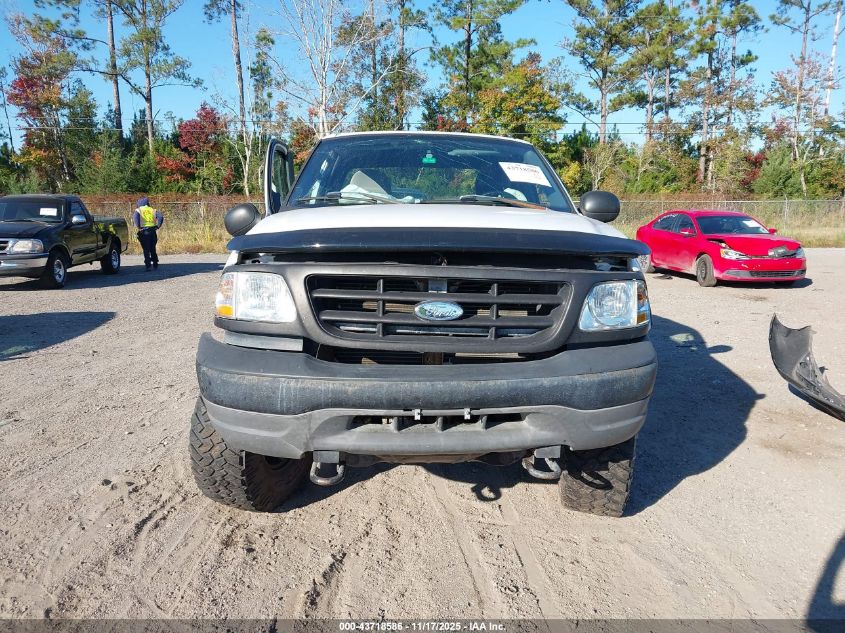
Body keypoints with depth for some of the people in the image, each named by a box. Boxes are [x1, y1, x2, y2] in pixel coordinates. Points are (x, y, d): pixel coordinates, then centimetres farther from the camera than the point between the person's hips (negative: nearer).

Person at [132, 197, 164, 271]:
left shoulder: (138, 210, 6)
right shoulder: (153, 210, 14)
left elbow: (135, 217, -15)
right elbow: (161, 217, -2)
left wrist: (138, 227, -9)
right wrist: (157, 226, 2)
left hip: (144, 231, -3)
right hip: (153, 231, 3)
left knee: (146, 249, 0)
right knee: (152, 248, 16)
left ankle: (147, 265, -4)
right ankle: (155, 264, 22)